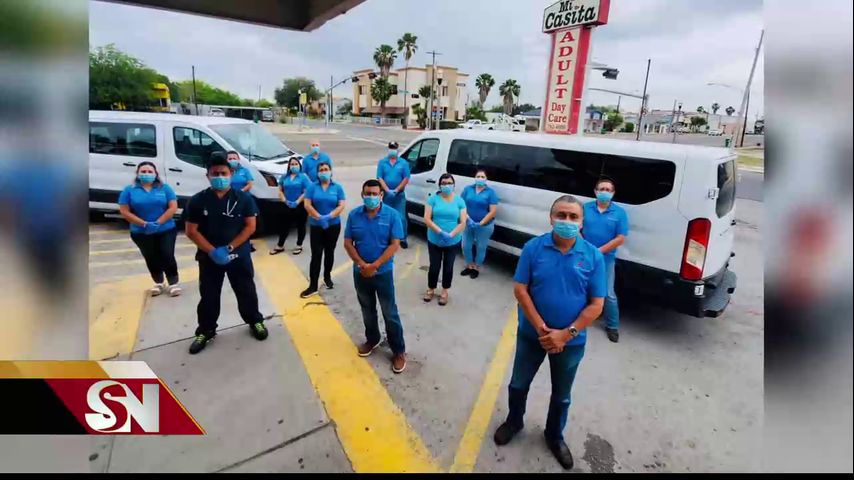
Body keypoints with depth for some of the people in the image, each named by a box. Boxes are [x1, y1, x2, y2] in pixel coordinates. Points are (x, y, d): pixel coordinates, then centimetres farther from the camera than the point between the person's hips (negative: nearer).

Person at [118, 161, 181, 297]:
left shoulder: (164, 188, 0)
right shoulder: (129, 190, 1)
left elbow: (173, 207, -7)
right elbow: (124, 211, -4)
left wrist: (158, 222, -17)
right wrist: (144, 224, -16)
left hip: (166, 230, -1)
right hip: (141, 233, 2)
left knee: (168, 257, -1)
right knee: (151, 259, 11)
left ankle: (173, 283, 8)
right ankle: (159, 283, 25)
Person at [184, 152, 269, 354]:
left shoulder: (243, 198, -6)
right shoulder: (197, 200, -4)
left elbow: (250, 227, -8)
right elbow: (191, 231, -4)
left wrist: (229, 248, -16)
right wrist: (212, 251, -16)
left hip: (239, 255, 0)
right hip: (209, 257, 1)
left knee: (247, 292, 11)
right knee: (208, 296, 10)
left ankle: (255, 321, 32)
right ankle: (206, 331, 27)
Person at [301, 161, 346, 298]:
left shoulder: (337, 187, 1)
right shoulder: (312, 187, 1)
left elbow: (341, 206, -7)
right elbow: (307, 205, -7)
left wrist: (329, 216, -20)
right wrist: (319, 217, -18)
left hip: (333, 225, 1)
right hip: (316, 226, -1)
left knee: (329, 252, 12)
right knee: (316, 255, -3)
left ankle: (327, 277, 33)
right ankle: (313, 286, 0)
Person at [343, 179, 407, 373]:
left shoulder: (392, 215, -11)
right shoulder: (354, 215, -2)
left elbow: (395, 245, -13)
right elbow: (348, 243, -1)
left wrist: (374, 266, -18)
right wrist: (362, 264, -14)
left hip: (383, 272, -3)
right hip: (360, 272, 3)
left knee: (390, 313, 4)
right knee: (367, 310, 20)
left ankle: (399, 351, 16)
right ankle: (372, 339, 41)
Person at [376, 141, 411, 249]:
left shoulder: (403, 163, 1)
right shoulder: (382, 162, 4)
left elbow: (406, 179, -4)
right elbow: (380, 178, -2)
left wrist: (396, 190, -13)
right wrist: (388, 190, -15)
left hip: (399, 195, -1)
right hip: (386, 194, 2)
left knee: (401, 217, -3)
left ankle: (403, 239, 7)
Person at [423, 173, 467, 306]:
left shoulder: (459, 201, -3)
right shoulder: (433, 198, -6)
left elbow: (463, 223, -7)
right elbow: (427, 219, -12)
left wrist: (450, 235, -21)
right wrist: (440, 232, -23)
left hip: (453, 242, 1)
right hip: (434, 241, -1)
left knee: (448, 267, 15)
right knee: (434, 266, 12)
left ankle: (444, 291, 34)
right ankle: (431, 289, 35)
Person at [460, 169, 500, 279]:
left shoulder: (490, 192, -7)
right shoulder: (468, 189, 3)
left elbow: (493, 211, -11)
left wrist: (481, 223, -17)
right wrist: (468, 219, -15)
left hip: (484, 226, -3)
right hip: (468, 224, 3)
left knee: (480, 248, 10)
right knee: (466, 246, 11)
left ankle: (476, 268, 29)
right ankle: (469, 266, 32)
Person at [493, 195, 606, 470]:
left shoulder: (593, 256, -11)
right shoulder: (533, 247, -13)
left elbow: (596, 305, -10)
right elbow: (520, 290, -12)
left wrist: (565, 334, -18)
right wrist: (541, 328, -18)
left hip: (571, 341, 1)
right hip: (531, 334, 0)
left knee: (561, 395, 21)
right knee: (518, 384, 19)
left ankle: (555, 436, 47)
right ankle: (514, 422, 47)